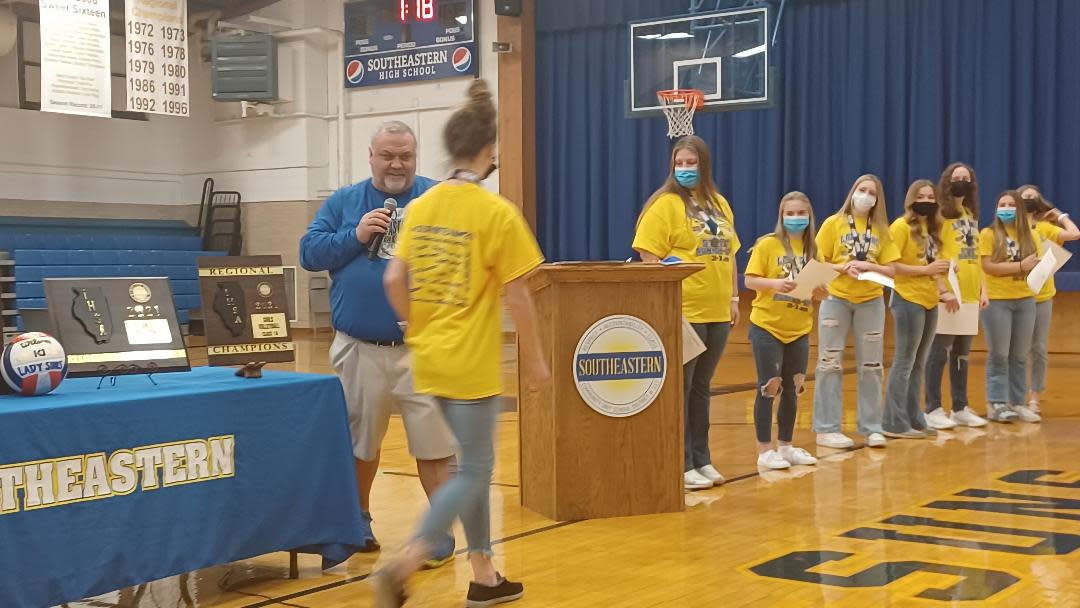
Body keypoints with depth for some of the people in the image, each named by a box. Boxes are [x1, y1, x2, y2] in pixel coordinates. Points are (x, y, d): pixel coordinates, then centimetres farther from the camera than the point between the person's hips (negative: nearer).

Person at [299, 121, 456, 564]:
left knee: (433, 443, -1)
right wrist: (355, 236, -10)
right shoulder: (343, 202, 9)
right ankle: (358, 520, 32)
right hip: (358, 349, 2)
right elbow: (309, 253, 2)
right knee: (358, 441, 15)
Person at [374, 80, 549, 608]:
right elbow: (517, 296, -12)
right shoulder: (498, 213, -14)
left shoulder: (421, 207, 3)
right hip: (473, 363, -7)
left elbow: (394, 280, 3)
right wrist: (535, 357, -2)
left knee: (473, 463, 18)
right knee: (473, 472, 3)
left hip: (430, 360, 7)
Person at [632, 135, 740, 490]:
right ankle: (681, 466, 6)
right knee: (679, 389, 0)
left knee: (701, 388, 14)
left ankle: (701, 460, 22)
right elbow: (649, 256, -12)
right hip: (681, 312, -6)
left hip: (717, 313, 6)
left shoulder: (720, 205, 14)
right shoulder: (665, 204, -7)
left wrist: (734, 297, 14)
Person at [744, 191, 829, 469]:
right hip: (767, 326, -5)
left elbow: (817, 285, 14)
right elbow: (750, 280, -11)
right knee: (770, 387, -2)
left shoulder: (812, 248, 8)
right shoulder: (768, 244, -7)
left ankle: (785, 446, 24)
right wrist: (775, 283, -27)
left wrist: (821, 293, -8)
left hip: (798, 330, 5)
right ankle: (765, 450, 6)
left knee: (793, 389, 11)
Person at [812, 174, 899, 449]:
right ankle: (826, 428, 4)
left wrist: (868, 265, -14)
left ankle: (871, 427, 14)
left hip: (871, 301, 3)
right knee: (830, 364, 0)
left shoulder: (881, 230, 7)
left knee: (871, 366, 6)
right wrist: (843, 268, -19)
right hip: (836, 300, -3)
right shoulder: (833, 223, 0)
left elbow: (891, 269, 4)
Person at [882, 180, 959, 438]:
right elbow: (891, 265, -17)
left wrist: (944, 291, 5)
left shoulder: (932, 229, 15)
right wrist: (926, 270, -19)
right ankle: (895, 424, -1)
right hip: (908, 300, -8)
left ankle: (914, 420, 18)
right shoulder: (901, 226, -9)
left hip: (929, 302, 8)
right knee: (904, 363, -5)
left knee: (918, 365, 12)